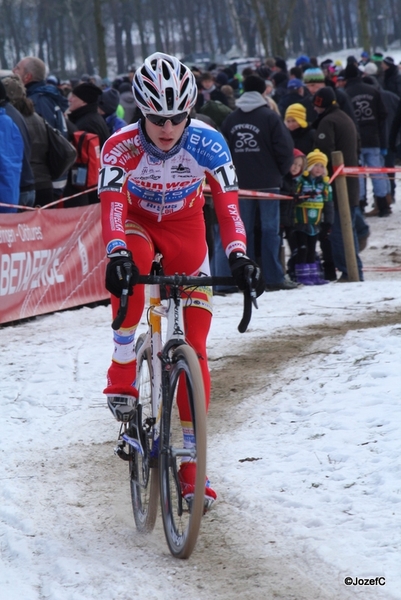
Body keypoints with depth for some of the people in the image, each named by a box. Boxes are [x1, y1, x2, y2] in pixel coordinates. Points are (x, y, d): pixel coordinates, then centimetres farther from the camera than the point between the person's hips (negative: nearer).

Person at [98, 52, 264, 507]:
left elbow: (227, 204, -30)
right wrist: (116, 254, -58)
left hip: (185, 227, 1)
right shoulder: (121, 146, -29)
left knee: (194, 345, -7)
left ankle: (193, 462, -1)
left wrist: (239, 255, -47)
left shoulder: (207, 144, -26)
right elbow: (111, 206, -39)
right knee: (132, 265, -39)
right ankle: (122, 377, -21)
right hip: (136, 222, -1)